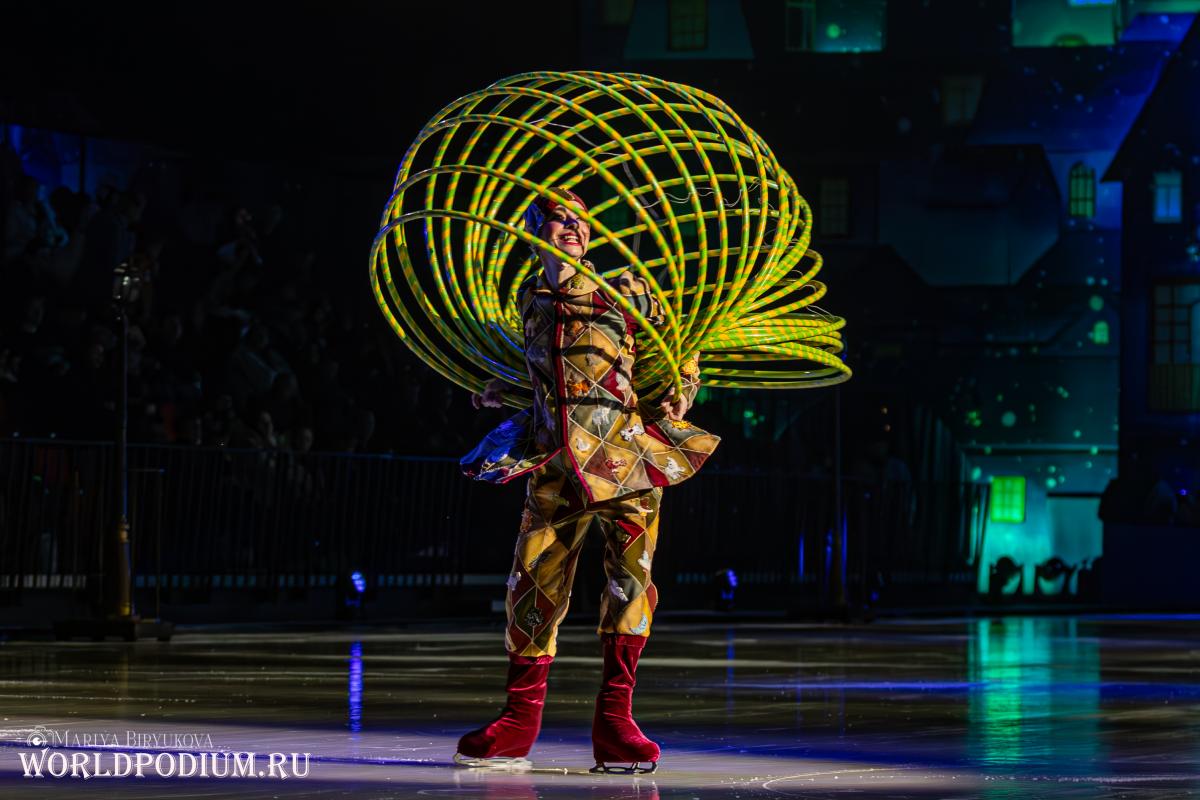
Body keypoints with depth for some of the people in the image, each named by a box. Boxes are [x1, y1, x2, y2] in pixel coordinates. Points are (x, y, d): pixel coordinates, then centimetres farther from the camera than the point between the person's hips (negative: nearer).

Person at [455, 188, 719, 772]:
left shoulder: (625, 292, 3)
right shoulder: (531, 298, 14)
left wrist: (679, 395, -1)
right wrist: (503, 392, 20)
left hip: (627, 453, -3)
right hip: (556, 459, 3)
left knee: (630, 580, -9)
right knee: (533, 583, 0)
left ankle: (613, 723, -3)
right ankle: (520, 719, 12)